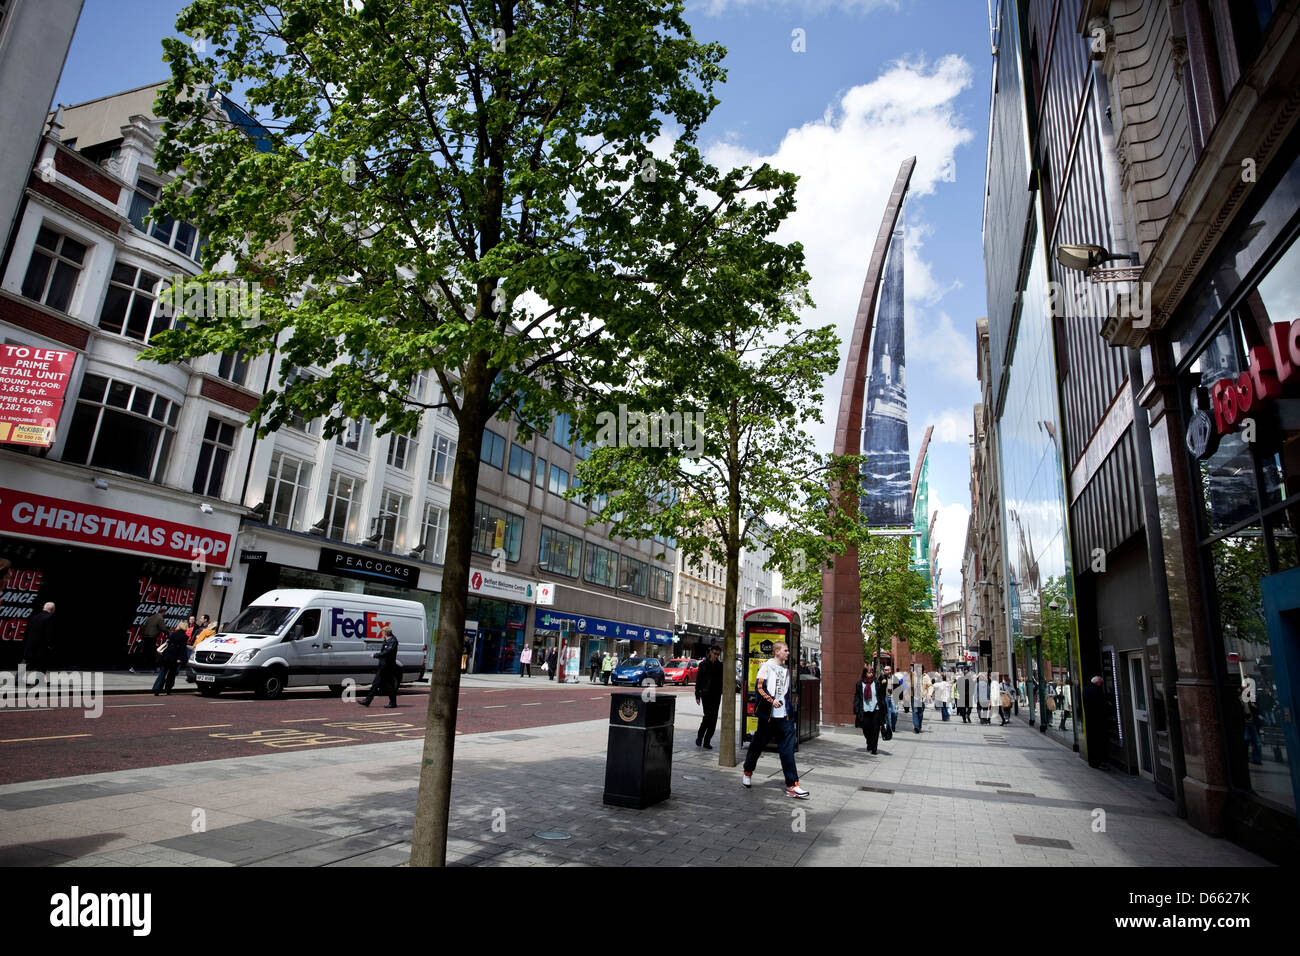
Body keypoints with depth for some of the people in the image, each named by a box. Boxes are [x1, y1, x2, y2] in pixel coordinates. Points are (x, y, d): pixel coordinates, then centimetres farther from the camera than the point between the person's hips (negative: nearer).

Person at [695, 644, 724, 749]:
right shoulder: (703, 664, 1)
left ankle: (707, 741, 10)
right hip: (706, 694, -3)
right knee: (708, 716, -11)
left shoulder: (720, 665, 8)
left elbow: (723, 680, 11)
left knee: (713, 718, 2)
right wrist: (697, 695, -1)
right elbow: (698, 680, 3)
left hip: (717, 695, 3)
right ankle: (699, 736, 10)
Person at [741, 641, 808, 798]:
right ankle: (747, 773, 30)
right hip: (768, 715, -5)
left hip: (784, 716, 5)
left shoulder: (786, 669, 16)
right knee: (757, 744, 8)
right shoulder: (767, 666, -4)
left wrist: (790, 708, 15)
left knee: (788, 750, -3)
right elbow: (759, 687, -12)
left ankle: (792, 785, -3)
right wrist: (771, 700, -18)